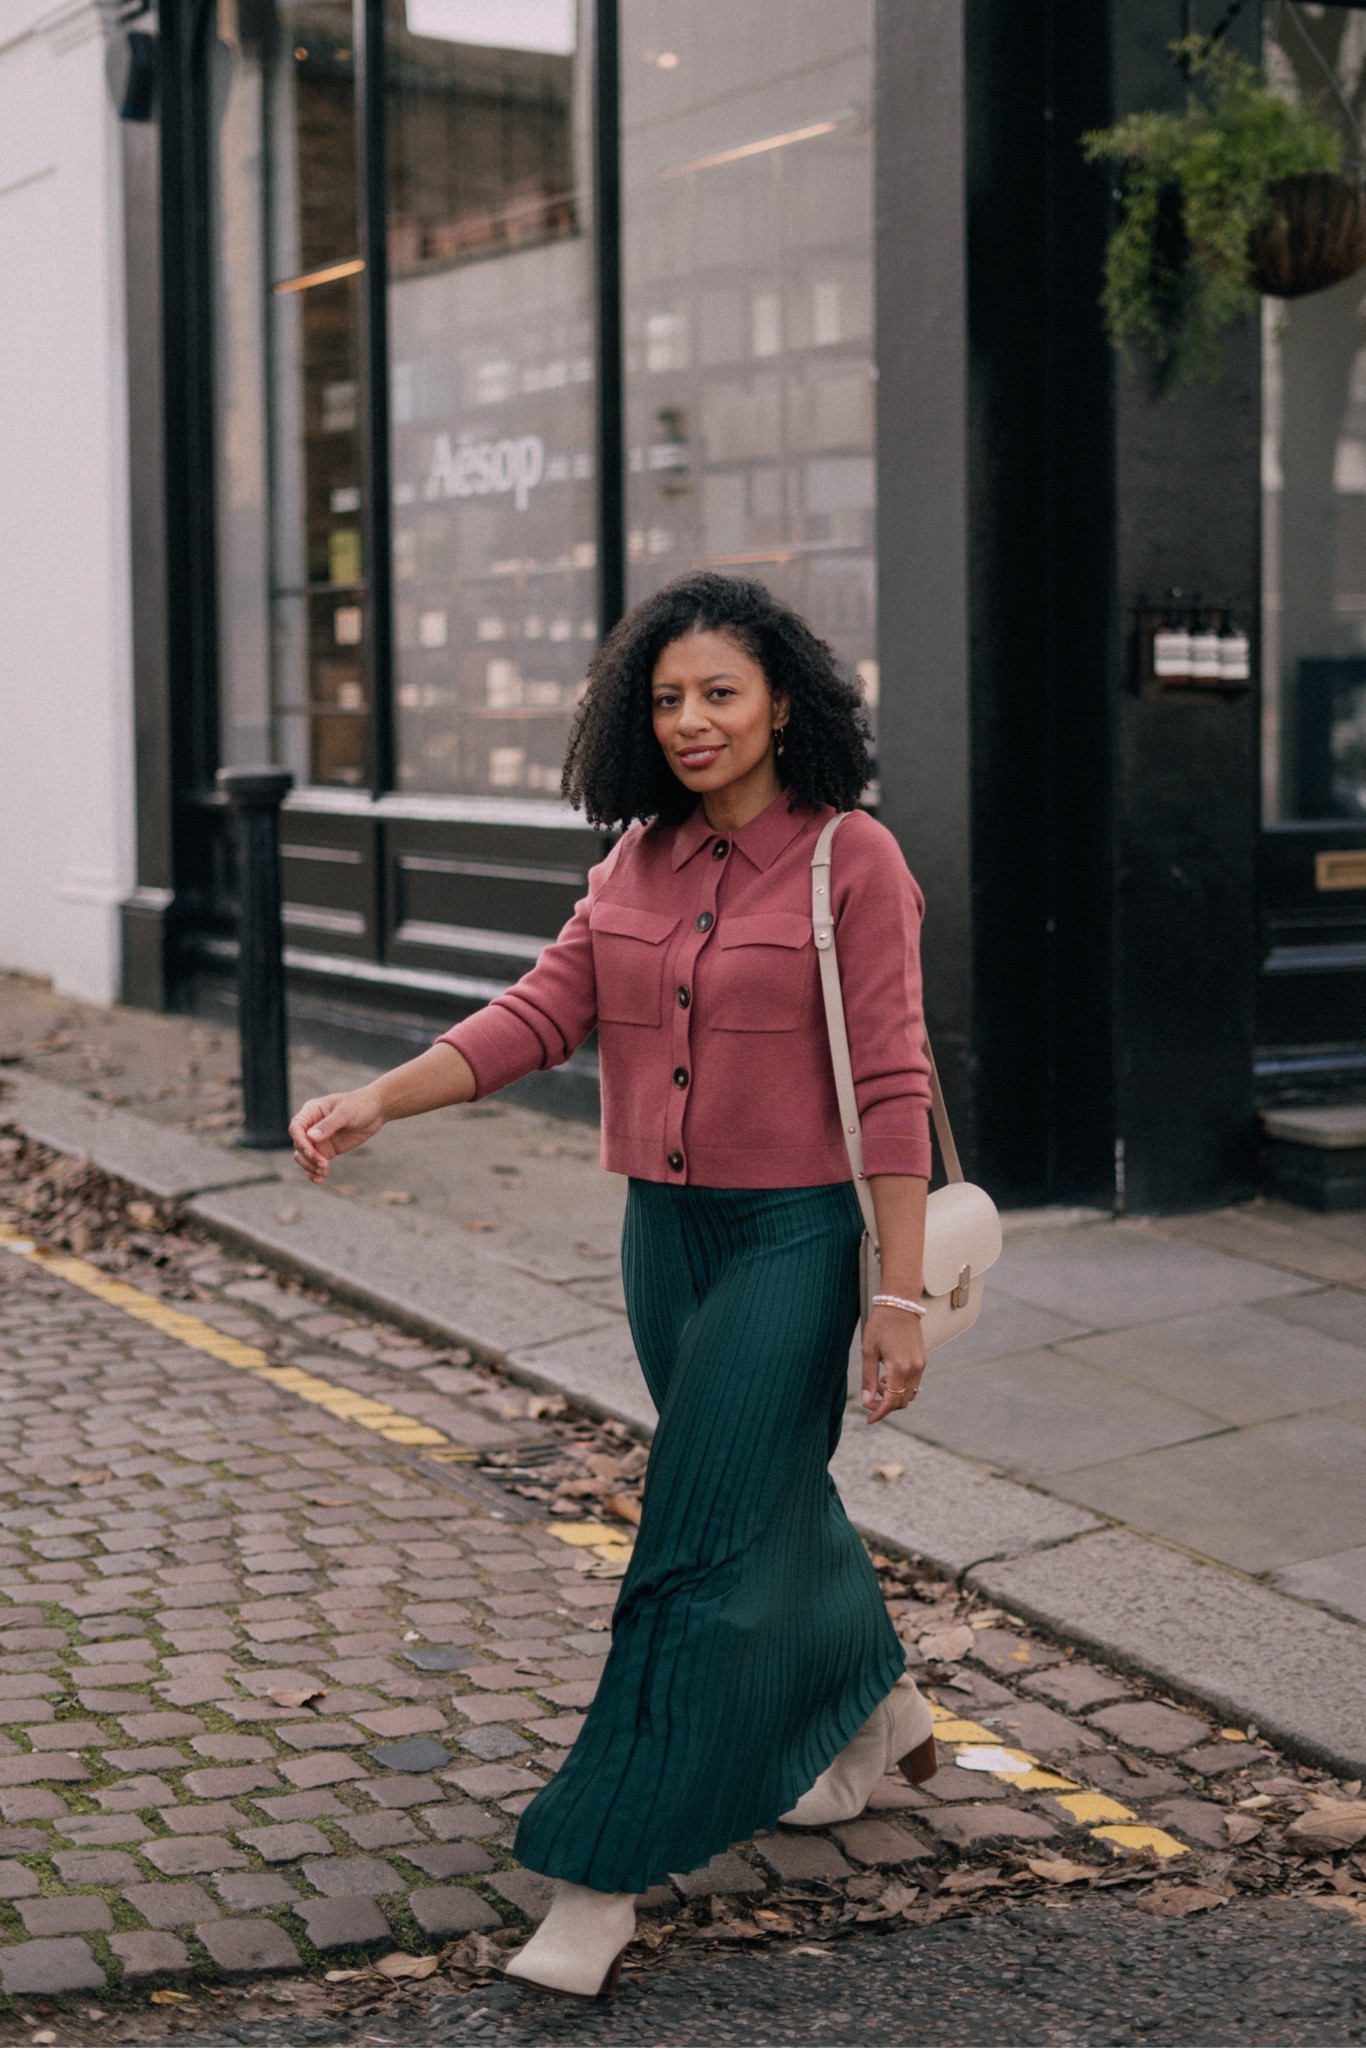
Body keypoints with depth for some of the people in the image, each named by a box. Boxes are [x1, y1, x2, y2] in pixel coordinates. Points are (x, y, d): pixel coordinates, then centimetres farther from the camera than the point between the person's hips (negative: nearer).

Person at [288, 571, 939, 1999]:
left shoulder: (852, 861, -11)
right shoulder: (641, 860, 6)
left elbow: (890, 1088, -13)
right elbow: (542, 1012, 1)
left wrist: (901, 1298, -15)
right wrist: (372, 1102, -13)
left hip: (790, 1236, -6)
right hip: (664, 1229, 7)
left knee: (698, 1551, -7)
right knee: (768, 1500, 21)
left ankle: (603, 1880, -2)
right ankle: (873, 1716, 46)